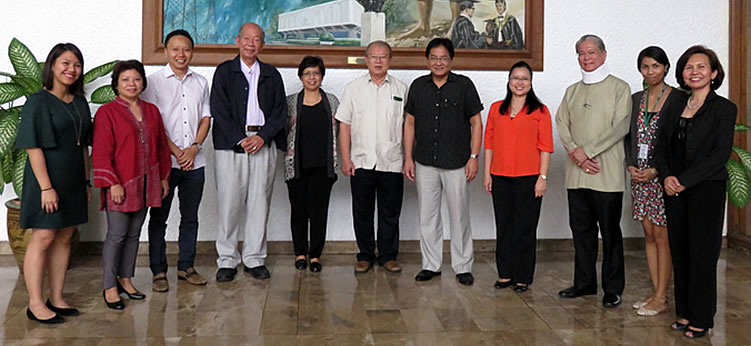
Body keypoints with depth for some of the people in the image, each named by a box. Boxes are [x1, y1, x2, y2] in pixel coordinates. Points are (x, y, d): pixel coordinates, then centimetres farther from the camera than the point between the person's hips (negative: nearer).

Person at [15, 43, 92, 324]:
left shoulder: (80, 103, 11)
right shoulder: (38, 102, -9)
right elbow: (33, 146, -14)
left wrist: (86, 181, 12)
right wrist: (46, 187, -20)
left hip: (73, 181, 7)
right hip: (47, 179, -7)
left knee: (64, 239, 10)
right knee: (43, 239, -2)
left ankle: (56, 298, 20)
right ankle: (35, 305, 7)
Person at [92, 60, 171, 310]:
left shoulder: (151, 111, 11)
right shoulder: (107, 113, -5)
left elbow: (161, 146, 16)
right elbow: (101, 153, -10)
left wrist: (163, 177, 13)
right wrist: (112, 184, -15)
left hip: (145, 184, 5)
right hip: (119, 185, -5)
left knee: (134, 233, 12)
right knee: (117, 235, -3)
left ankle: (126, 279, 24)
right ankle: (110, 287, 8)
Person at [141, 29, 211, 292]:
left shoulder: (201, 83, 11)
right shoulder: (154, 81, -1)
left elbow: (206, 118, 10)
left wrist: (194, 147, -6)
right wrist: (175, 151, -11)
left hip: (194, 161, 4)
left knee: (190, 217, 10)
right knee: (158, 217, 3)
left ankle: (186, 267, 21)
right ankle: (158, 272, 11)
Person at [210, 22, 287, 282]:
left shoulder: (271, 75, 13)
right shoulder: (224, 71, 7)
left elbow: (280, 112, 7)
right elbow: (218, 111, -2)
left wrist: (262, 137, -8)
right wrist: (240, 139, -11)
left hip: (263, 144, 2)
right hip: (230, 144, -2)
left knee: (259, 202, 4)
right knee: (229, 203, -1)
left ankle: (254, 259, 14)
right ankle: (227, 260, 9)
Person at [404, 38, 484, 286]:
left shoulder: (464, 85, 0)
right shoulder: (418, 86, 7)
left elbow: (476, 122, 1)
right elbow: (410, 122, 11)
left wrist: (474, 157, -6)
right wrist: (408, 158, 5)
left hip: (457, 163, -3)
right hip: (425, 163, 3)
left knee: (459, 216, 3)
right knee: (427, 216, 8)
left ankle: (463, 267, 16)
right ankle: (430, 265, 20)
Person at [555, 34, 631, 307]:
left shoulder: (619, 88, 1)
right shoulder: (572, 91, 17)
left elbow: (620, 127, -9)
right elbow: (562, 124, 8)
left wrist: (586, 150, -14)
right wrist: (575, 153, -9)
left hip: (607, 173, -5)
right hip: (576, 173, 5)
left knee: (610, 232, 1)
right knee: (581, 229, 10)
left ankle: (613, 289, 11)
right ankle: (584, 282, 22)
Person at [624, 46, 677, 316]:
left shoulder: (677, 99, -7)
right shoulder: (635, 99, 11)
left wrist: (655, 170, -15)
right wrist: (631, 165, 0)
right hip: (639, 174, 6)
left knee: (662, 237, -1)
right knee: (649, 235, 10)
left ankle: (661, 298, 7)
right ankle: (657, 292, 19)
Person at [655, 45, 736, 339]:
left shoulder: (724, 108, -4)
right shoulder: (674, 107, 12)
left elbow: (721, 154, -12)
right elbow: (662, 147, 10)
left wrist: (685, 180, -17)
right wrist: (666, 177, -7)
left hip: (706, 190, -5)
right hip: (675, 191, 5)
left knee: (702, 254, 1)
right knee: (680, 253, 8)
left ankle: (701, 318, 13)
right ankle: (685, 313, 20)